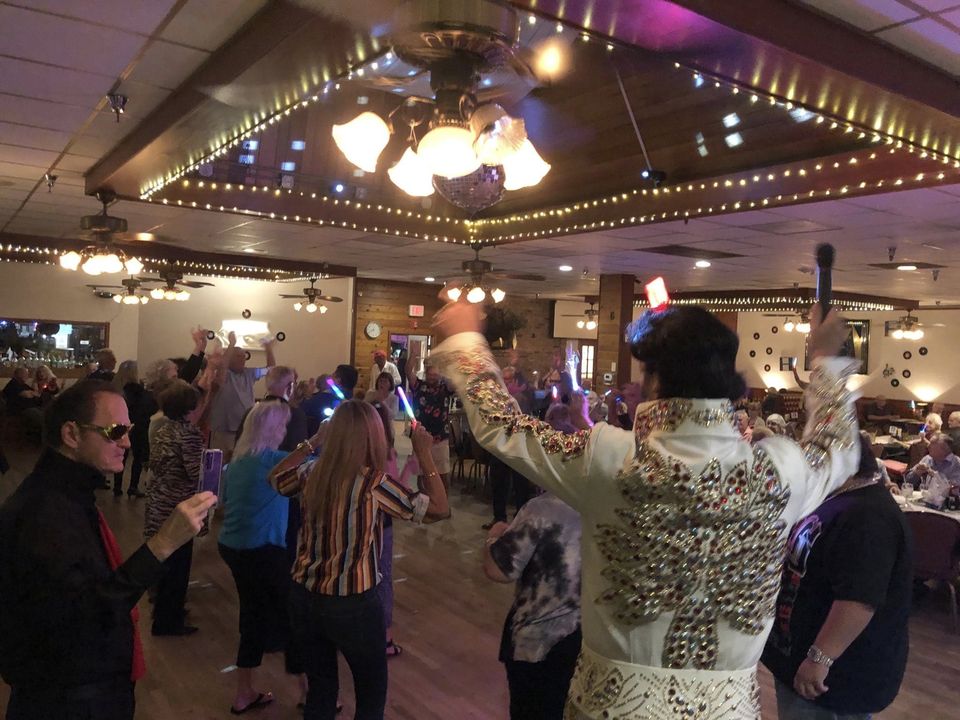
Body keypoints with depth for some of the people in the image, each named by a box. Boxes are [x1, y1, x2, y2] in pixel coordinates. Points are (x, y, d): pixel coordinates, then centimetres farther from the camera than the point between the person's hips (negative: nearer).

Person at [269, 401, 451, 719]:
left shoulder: (312, 472, -6)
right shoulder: (373, 483, -21)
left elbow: (275, 478, 17)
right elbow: (439, 509, -17)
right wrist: (424, 453, -10)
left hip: (304, 597, 5)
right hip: (352, 605, -5)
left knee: (320, 689, 23)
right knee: (372, 694, 18)